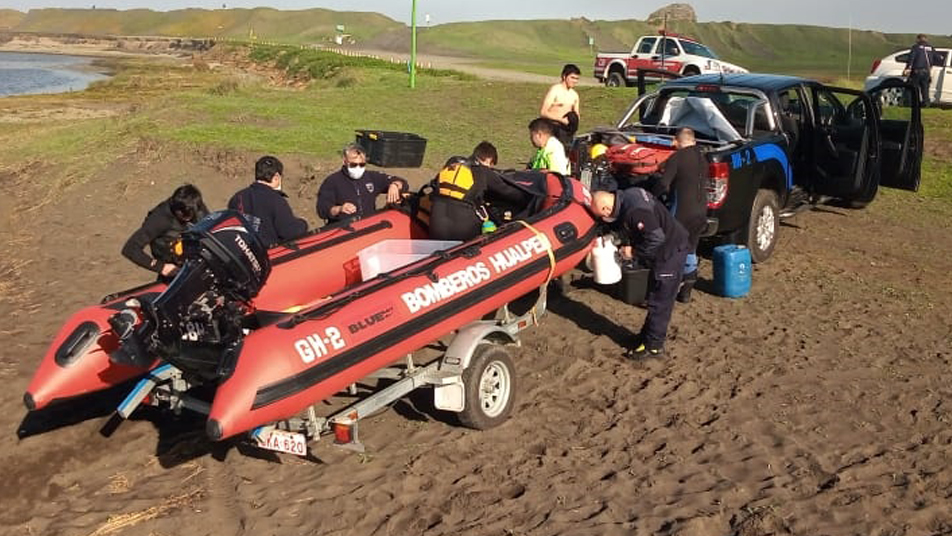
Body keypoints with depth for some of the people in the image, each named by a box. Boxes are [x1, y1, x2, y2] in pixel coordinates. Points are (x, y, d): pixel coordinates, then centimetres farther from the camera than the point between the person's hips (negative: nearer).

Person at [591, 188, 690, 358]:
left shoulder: (633, 211, -29)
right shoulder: (627, 196, 2)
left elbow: (656, 237, -30)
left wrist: (634, 251, -17)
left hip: (671, 251, -10)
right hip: (667, 250, 10)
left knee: (659, 301, 0)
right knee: (657, 299, 20)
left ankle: (653, 346, 10)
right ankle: (649, 335, 33)